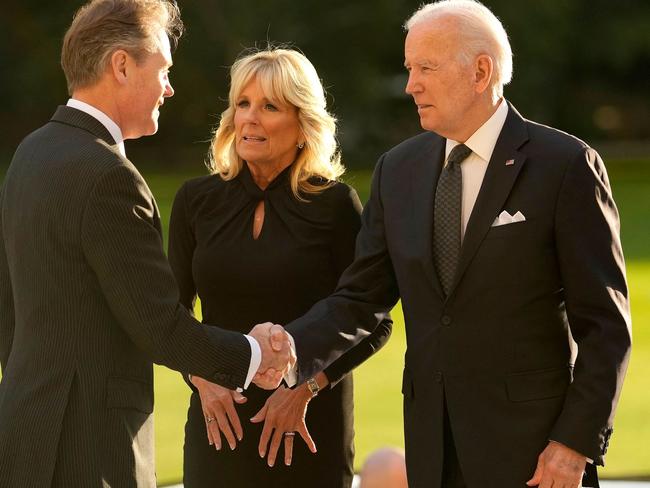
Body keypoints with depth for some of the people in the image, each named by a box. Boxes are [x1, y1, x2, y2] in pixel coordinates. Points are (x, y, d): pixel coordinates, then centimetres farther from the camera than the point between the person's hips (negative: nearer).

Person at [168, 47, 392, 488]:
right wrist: (201, 379, -6)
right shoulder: (197, 200, 4)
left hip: (311, 420, -2)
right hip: (220, 419, 2)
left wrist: (305, 387, -13)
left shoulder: (335, 204, -5)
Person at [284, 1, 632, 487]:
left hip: (530, 445, -5)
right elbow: (360, 297, 7)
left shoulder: (565, 165, -7)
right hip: (433, 446, 5)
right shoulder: (400, 169, 9)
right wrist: (290, 351, -11)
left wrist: (578, 442, -15)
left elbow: (605, 323, -8)